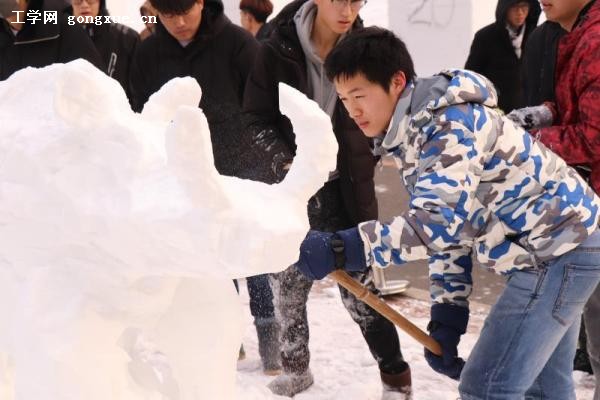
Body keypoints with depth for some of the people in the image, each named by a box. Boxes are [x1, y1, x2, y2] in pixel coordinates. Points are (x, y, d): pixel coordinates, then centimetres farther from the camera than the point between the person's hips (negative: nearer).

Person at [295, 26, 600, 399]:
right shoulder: (413, 134, 8)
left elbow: (440, 221, -36)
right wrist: (447, 315, 3)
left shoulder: (450, 123, -23)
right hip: (558, 240, 10)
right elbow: (449, 226, 10)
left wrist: (341, 249, -41)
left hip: (560, 246, -10)